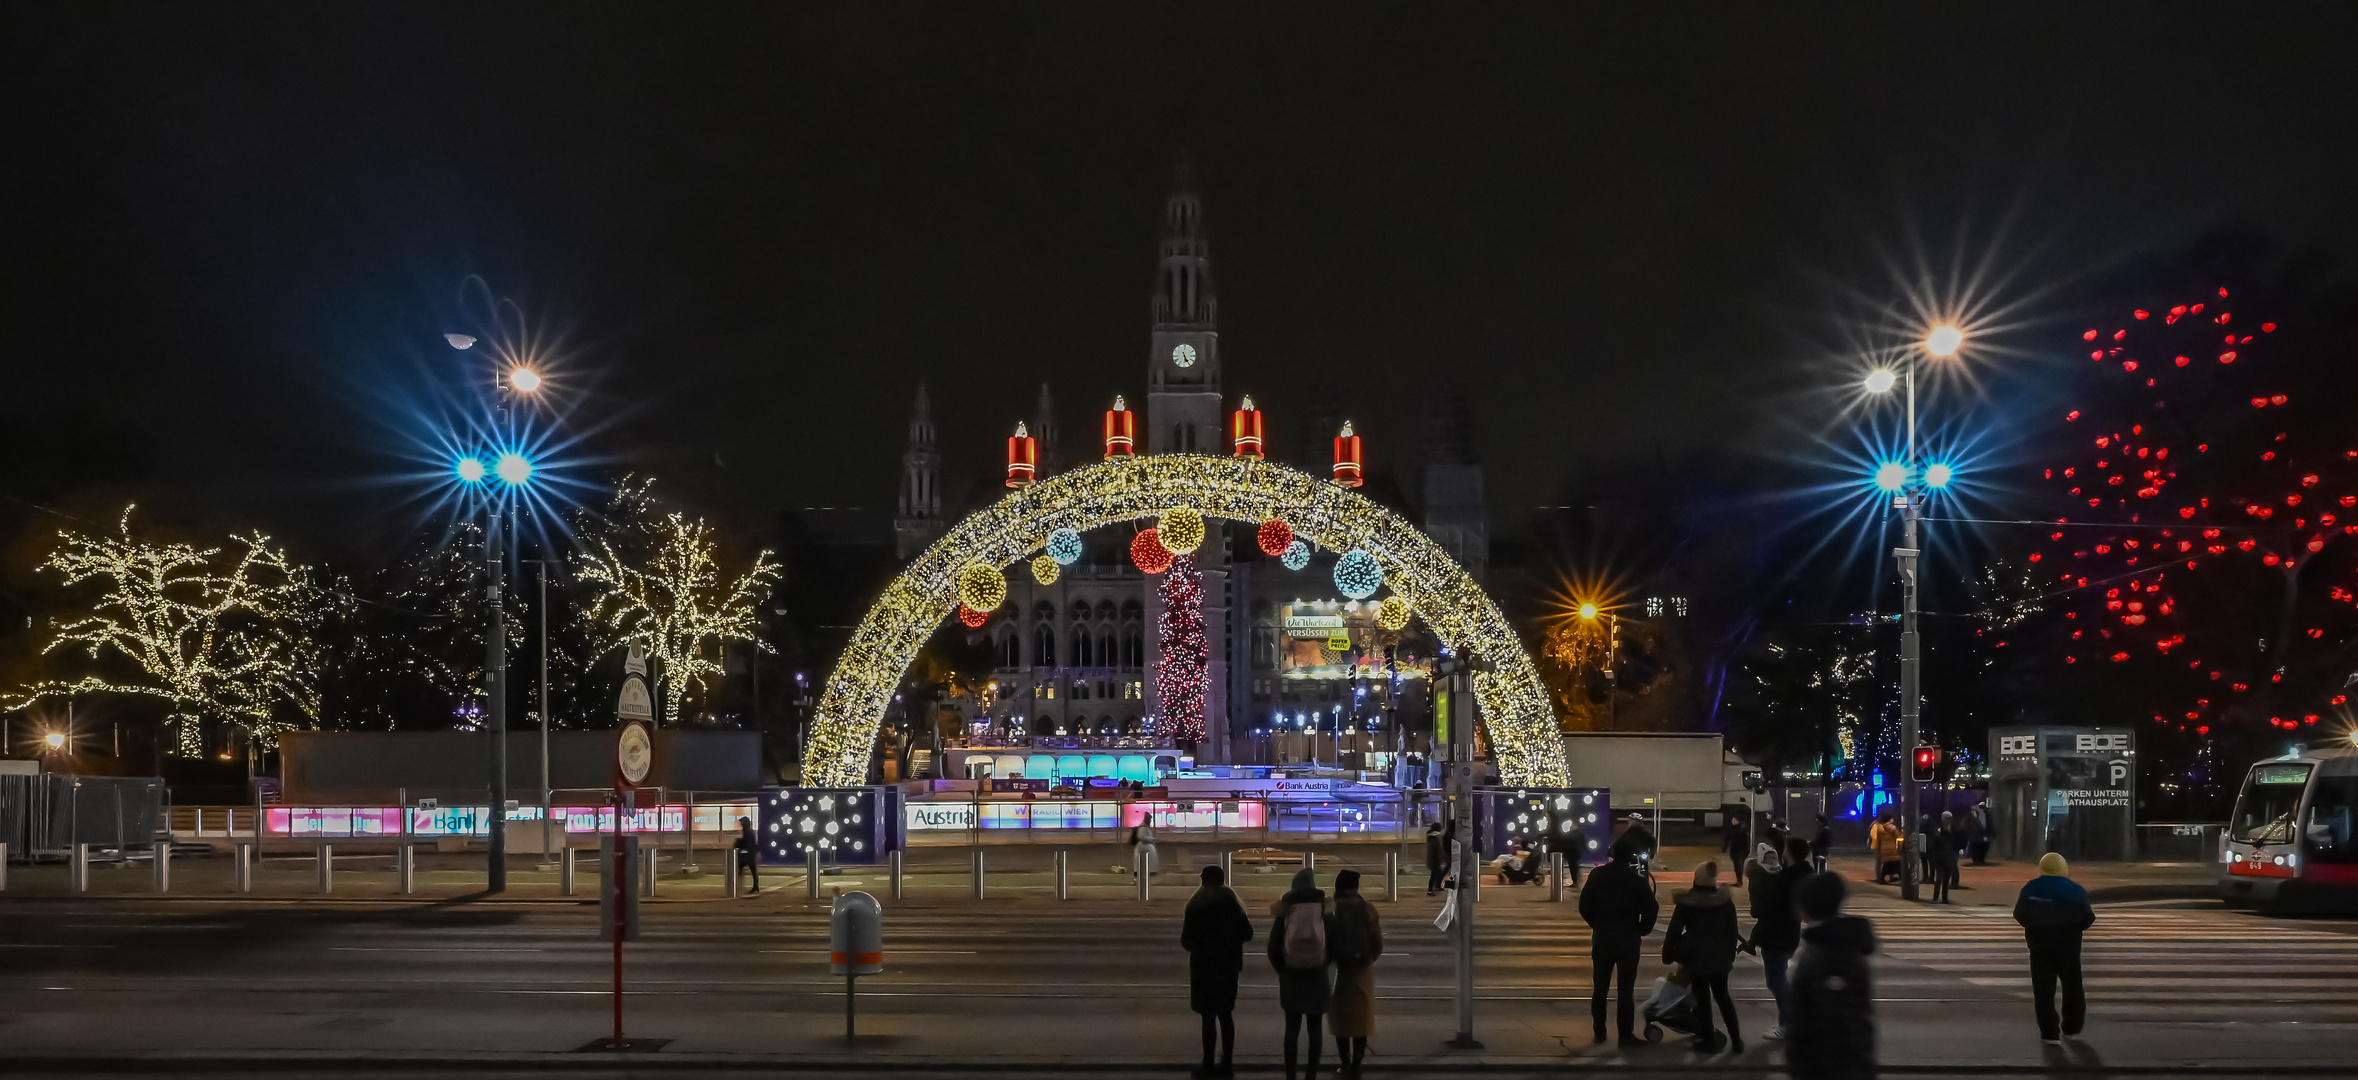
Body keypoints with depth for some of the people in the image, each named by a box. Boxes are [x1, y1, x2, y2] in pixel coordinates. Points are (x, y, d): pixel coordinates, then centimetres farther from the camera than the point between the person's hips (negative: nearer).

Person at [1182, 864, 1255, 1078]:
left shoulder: (1196, 907, -10)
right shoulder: (1232, 905, 0)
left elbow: (1187, 943, -8)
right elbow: (1247, 934, 5)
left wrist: (1185, 929, 12)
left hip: (1204, 968, -4)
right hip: (1228, 967, 4)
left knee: (1209, 1017, -2)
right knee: (1225, 1014, 12)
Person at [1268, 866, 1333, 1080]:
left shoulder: (1284, 914, -3)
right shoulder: (1325, 913, -3)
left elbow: (1273, 948, -2)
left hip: (1291, 978, 0)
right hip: (1317, 979, 0)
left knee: (1292, 1028, 7)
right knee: (1314, 1029, 7)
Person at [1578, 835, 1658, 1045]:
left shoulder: (1597, 875, -3)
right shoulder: (1637, 880, -12)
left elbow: (1584, 906, 0)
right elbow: (1650, 910, -10)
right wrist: (1641, 930, 8)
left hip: (1601, 939, 3)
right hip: (1628, 941, -3)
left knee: (1600, 988, 12)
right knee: (1626, 990, 2)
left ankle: (1599, 1032, 17)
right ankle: (1625, 1035, 3)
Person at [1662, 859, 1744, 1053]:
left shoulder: (1685, 902, -10)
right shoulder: (1725, 900, -2)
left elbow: (1674, 930, -8)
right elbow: (1732, 931, 4)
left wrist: (1667, 954, 1)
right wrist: (1731, 955, 14)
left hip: (1697, 957, -3)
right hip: (1720, 956, 3)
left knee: (1702, 998, 7)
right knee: (1722, 995, 16)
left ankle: (1706, 1040, 9)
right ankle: (1736, 1039, 14)